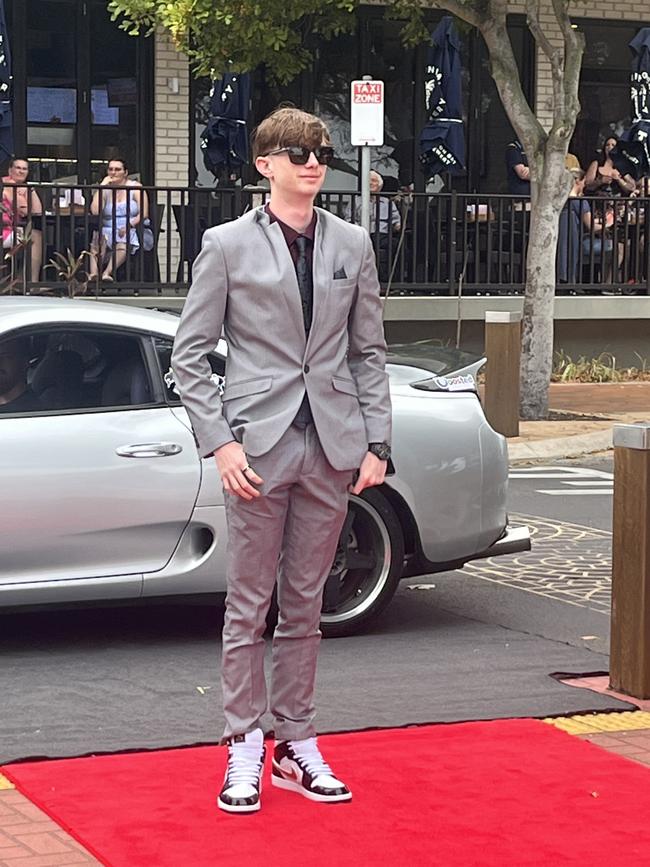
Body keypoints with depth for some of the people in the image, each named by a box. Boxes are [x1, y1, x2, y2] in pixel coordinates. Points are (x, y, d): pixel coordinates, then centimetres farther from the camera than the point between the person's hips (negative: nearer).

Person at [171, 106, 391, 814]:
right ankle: (244, 749, 10)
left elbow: (369, 353, 12)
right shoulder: (227, 245, 0)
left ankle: (297, 745, 19)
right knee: (249, 607, 2)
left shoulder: (352, 245, 10)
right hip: (259, 446, -3)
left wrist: (376, 443, 3)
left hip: (332, 449, 3)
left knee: (304, 605, 11)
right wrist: (220, 443, -10)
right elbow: (189, 356, -1)